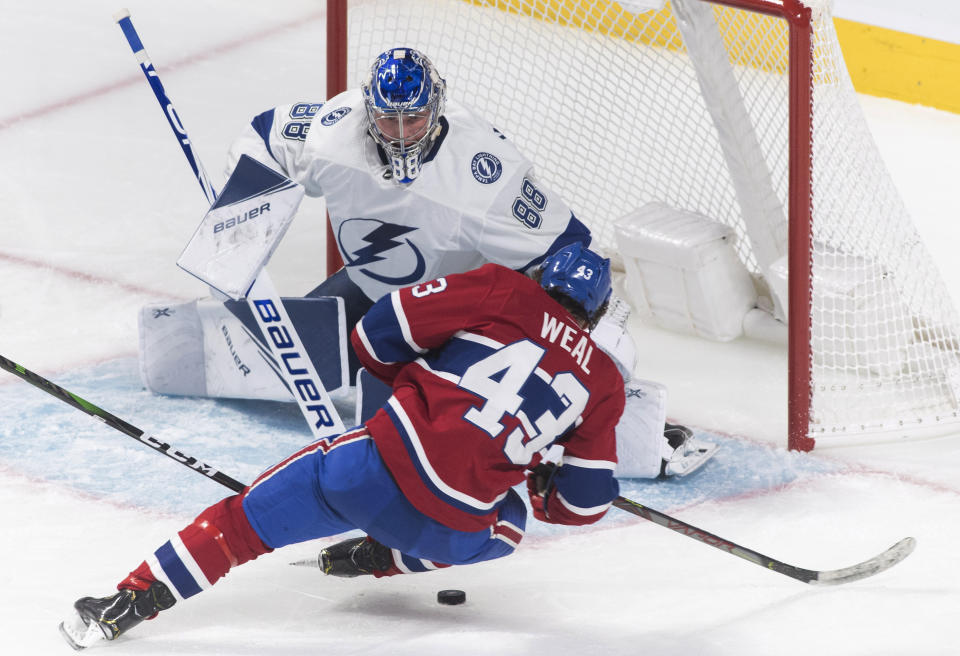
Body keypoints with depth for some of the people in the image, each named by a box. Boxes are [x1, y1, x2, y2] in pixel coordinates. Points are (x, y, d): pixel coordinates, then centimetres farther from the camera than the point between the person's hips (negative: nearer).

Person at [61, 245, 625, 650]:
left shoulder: (505, 293, 10)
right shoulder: (604, 382, 15)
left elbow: (379, 333, 6)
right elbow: (585, 501, 15)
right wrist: (536, 482, 36)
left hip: (382, 465, -1)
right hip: (454, 527, 1)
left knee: (248, 519, 13)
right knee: (507, 526, 35)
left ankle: (132, 602, 6)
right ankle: (379, 559, 24)